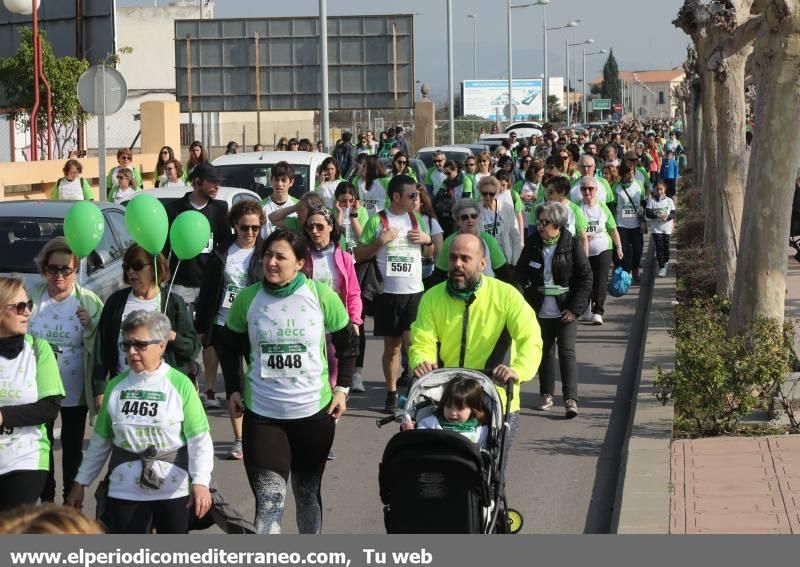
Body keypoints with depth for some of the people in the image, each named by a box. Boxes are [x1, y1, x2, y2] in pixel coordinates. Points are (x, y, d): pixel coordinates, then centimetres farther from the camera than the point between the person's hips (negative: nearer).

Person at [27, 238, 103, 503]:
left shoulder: (89, 302, -9)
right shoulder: (31, 297, -6)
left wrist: (90, 326, -23)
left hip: (74, 391, -1)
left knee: (72, 447, 11)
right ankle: (46, 499, 28)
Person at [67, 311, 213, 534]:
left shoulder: (180, 385, -6)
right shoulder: (115, 386, 5)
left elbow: (199, 440, -10)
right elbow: (100, 441, 13)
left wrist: (200, 481, -23)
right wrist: (81, 483, 12)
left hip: (173, 489, -2)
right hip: (125, 490, 2)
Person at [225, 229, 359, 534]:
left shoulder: (321, 296, -9)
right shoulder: (248, 298, -5)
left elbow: (348, 342, 5)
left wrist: (342, 388, 1)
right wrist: (235, 389, 6)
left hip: (314, 411, 0)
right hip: (261, 414, 0)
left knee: (308, 493, 17)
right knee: (269, 498, -10)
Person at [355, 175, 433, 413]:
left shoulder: (417, 219, 10)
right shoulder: (377, 221, -3)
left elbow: (429, 254, 20)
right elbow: (359, 255, -2)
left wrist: (427, 240, -1)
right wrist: (380, 241, -16)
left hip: (415, 291, 2)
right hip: (388, 293, -2)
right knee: (392, 346, 6)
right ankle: (392, 392, 16)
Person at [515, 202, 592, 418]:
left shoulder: (572, 244, -8)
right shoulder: (532, 244, 1)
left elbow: (586, 277, -5)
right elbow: (520, 273, 9)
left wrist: (575, 308, -10)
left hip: (566, 310, -3)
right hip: (541, 309, 3)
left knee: (567, 352, -8)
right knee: (545, 351, 12)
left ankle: (571, 399, -9)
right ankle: (546, 394, 24)